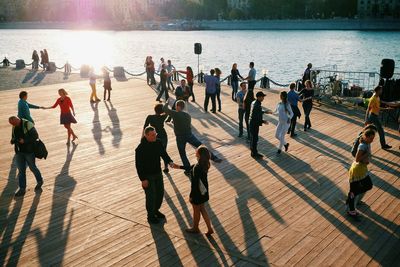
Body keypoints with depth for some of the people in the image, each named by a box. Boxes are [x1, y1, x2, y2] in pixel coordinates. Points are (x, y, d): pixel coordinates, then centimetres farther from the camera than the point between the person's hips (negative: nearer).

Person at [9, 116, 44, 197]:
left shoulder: (28, 124, -15)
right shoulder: (14, 127, 6)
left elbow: (35, 136, -18)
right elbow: (13, 137, 17)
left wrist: (24, 140, -26)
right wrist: (12, 141, -6)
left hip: (29, 151, -6)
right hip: (19, 151, 6)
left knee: (32, 167, 9)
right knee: (21, 170, 6)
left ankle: (40, 181, 33)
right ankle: (22, 189, 12)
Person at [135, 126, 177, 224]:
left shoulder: (158, 143, -6)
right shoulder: (140, 148, -22)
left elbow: (163, 154, 2)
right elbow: (138, 165, -18)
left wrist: (170, 162, -19)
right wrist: (143, 179, -18)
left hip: (158, 173, 6)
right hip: (147, 176, -6)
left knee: (160, 193, 16)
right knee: (151, 196, 2)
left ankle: (156, 210, 41)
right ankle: (151, 216, 22)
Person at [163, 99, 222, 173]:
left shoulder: (175, 114, -10)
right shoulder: (188, 115, 8)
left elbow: (164, 109, -3)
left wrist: (166, 103, 17)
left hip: (180, 137, -3)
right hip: (189, 135, 3)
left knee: (182, 154, 13)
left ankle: (188, 169, 14)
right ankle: (214, 158, 3)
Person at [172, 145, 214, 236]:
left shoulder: (198, 167, -31)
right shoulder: (204, 164, -5)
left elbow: (195, 183, -25)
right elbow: (192, 167, 13)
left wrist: (191, 195, -14)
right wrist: (179, 167, 20)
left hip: (197, 192, -8)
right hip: (203, 191, 8)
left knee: (196, 210, 15)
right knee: (202, 209, 23)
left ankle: (195, 228, 38)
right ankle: (209, 228, 26)